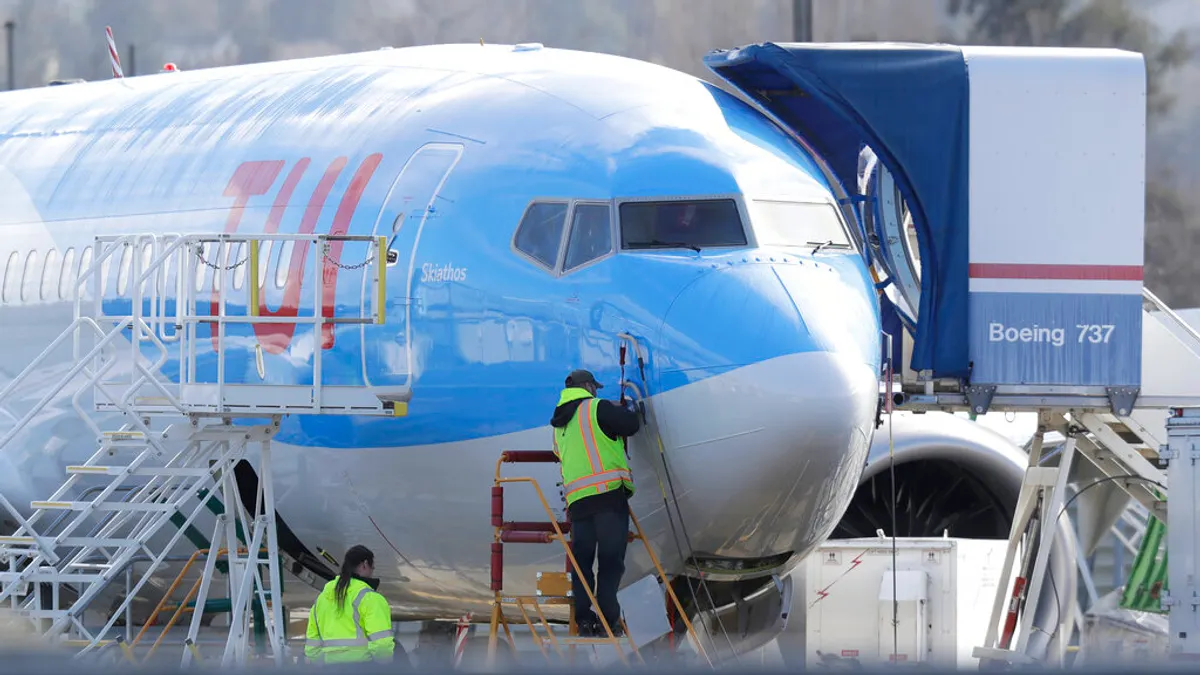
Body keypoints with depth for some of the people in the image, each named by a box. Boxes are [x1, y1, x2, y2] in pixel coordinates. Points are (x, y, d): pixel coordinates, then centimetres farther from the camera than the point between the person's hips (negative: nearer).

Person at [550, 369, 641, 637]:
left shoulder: (560, 426, 22)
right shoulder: (597, 408, -1)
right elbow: (631, 425, -5)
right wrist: (630, 411, 20)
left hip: (576, 499, 6)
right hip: (609, 493, -6)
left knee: (582, 559, 9)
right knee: (610, 559, -5)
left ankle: (584, 618, 2)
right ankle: (608, 619, -10)